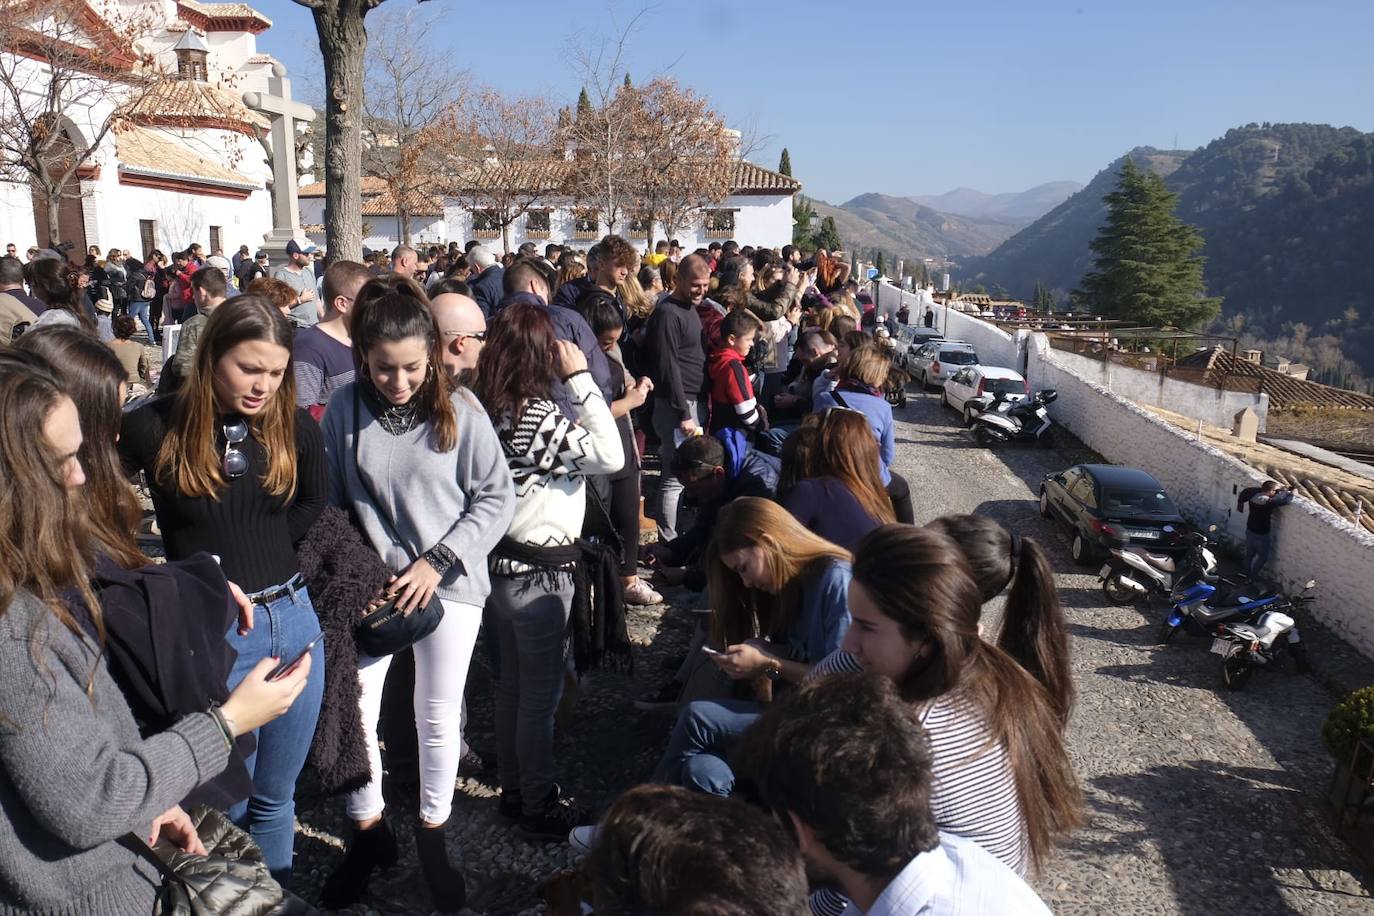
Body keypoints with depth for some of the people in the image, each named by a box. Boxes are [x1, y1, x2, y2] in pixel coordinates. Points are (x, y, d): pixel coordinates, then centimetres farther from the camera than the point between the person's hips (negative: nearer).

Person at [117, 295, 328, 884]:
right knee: (227, 807, 12)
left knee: (275, 799, 19)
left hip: (294, 621, 3)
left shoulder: (296, 428, -1)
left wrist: (260, 540, 0)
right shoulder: (154, 428, -10)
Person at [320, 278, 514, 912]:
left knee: (439, 716, 11)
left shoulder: (459, 409, -10)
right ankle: (368, 830, 32)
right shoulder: (344, 408, -5)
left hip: (450, 584, -1)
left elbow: (497, 498, -7)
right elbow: (330, 503, 3)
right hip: (371, 584, 1)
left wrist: (438, 561, -13)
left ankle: (432, 834, 35)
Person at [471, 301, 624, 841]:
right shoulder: (539, 416, -23)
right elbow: (611, 456, -21)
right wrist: (581, 379, -19)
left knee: (513, 682, 21)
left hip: (500, 564, 9)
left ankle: (514, 791, 36)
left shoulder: (486, 409, 1)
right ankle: (538, 809, 21)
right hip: (539, 572, -8)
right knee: (541, 692, 6)